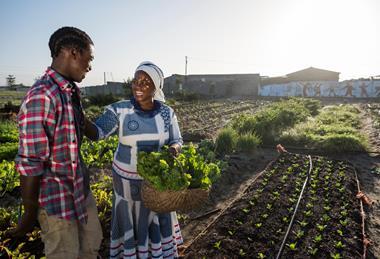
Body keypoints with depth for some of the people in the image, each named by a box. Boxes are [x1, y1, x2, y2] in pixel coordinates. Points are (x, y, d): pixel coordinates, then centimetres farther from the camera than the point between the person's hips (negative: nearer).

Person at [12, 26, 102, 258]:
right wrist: (30, 214, -13)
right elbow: (30, 163, -22)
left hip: (81, 188, 8)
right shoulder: (41, 96, -25)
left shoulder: (73, 91, 3)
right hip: (57, 197, -8)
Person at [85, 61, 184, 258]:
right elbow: (96, 133, -22)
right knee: (130, 220, 15)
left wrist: (174, 149, -22)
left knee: (157, 219, 18)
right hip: (127, 178, -1)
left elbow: (177, 141, 1)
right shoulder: (119, 110, -12)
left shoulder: (166, 113, -7)